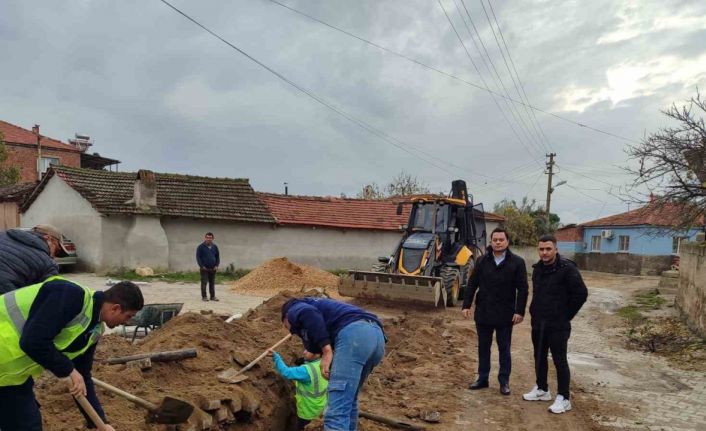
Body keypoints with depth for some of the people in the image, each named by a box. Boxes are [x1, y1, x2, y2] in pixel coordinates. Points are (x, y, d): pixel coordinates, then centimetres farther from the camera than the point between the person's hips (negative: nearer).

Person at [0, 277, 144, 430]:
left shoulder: (94, 330, 2)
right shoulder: (72, 296, -25)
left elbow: (82, 377, 10)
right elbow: (32, 341, -31)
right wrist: (70, 370, -20)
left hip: (15, 367, 9)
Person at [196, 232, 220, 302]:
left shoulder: (215, 247, 9)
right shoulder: (201, 246, -3)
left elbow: (218, 257, 14)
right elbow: (198, 257, -4)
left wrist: (216, 266, 1)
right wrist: (202, 266, -11)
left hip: (213, 269, 4)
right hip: (204, 269, -4)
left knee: (212, 283, 8)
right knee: (204, 283, -2)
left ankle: (213, 296, 14)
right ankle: (204, 297, 5)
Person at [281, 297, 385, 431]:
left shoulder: (294, 310, 18)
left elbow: (309, 314, -9)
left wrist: (326, 351, -11)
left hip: (354, 335, -9)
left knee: (337, 411, -12)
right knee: (348, 400, 25)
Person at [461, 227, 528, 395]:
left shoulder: (517, 262, -5)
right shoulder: (482, 261, 3)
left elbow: (523, 289, -5)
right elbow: (472, 284, 4)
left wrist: (520, 311, -12)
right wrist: (466, 305, -1)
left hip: (505, 315, -3)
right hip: (483, 312, 3)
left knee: (504, 349, 9)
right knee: (483, 347, 13)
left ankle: (504, 381, 22)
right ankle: (482, 378, 26)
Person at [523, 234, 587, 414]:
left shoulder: (567, 268, -14)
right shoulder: (537, 268, 8)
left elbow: (581, 293, -13)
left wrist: (566, 315, -8)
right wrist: (535, 312, 13)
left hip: (558, 325, -7)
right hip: (538, 323, 7)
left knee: (559, 360, 1)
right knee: (539, 357, 15)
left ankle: (564, 398, 12)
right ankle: (542, 389, 31)